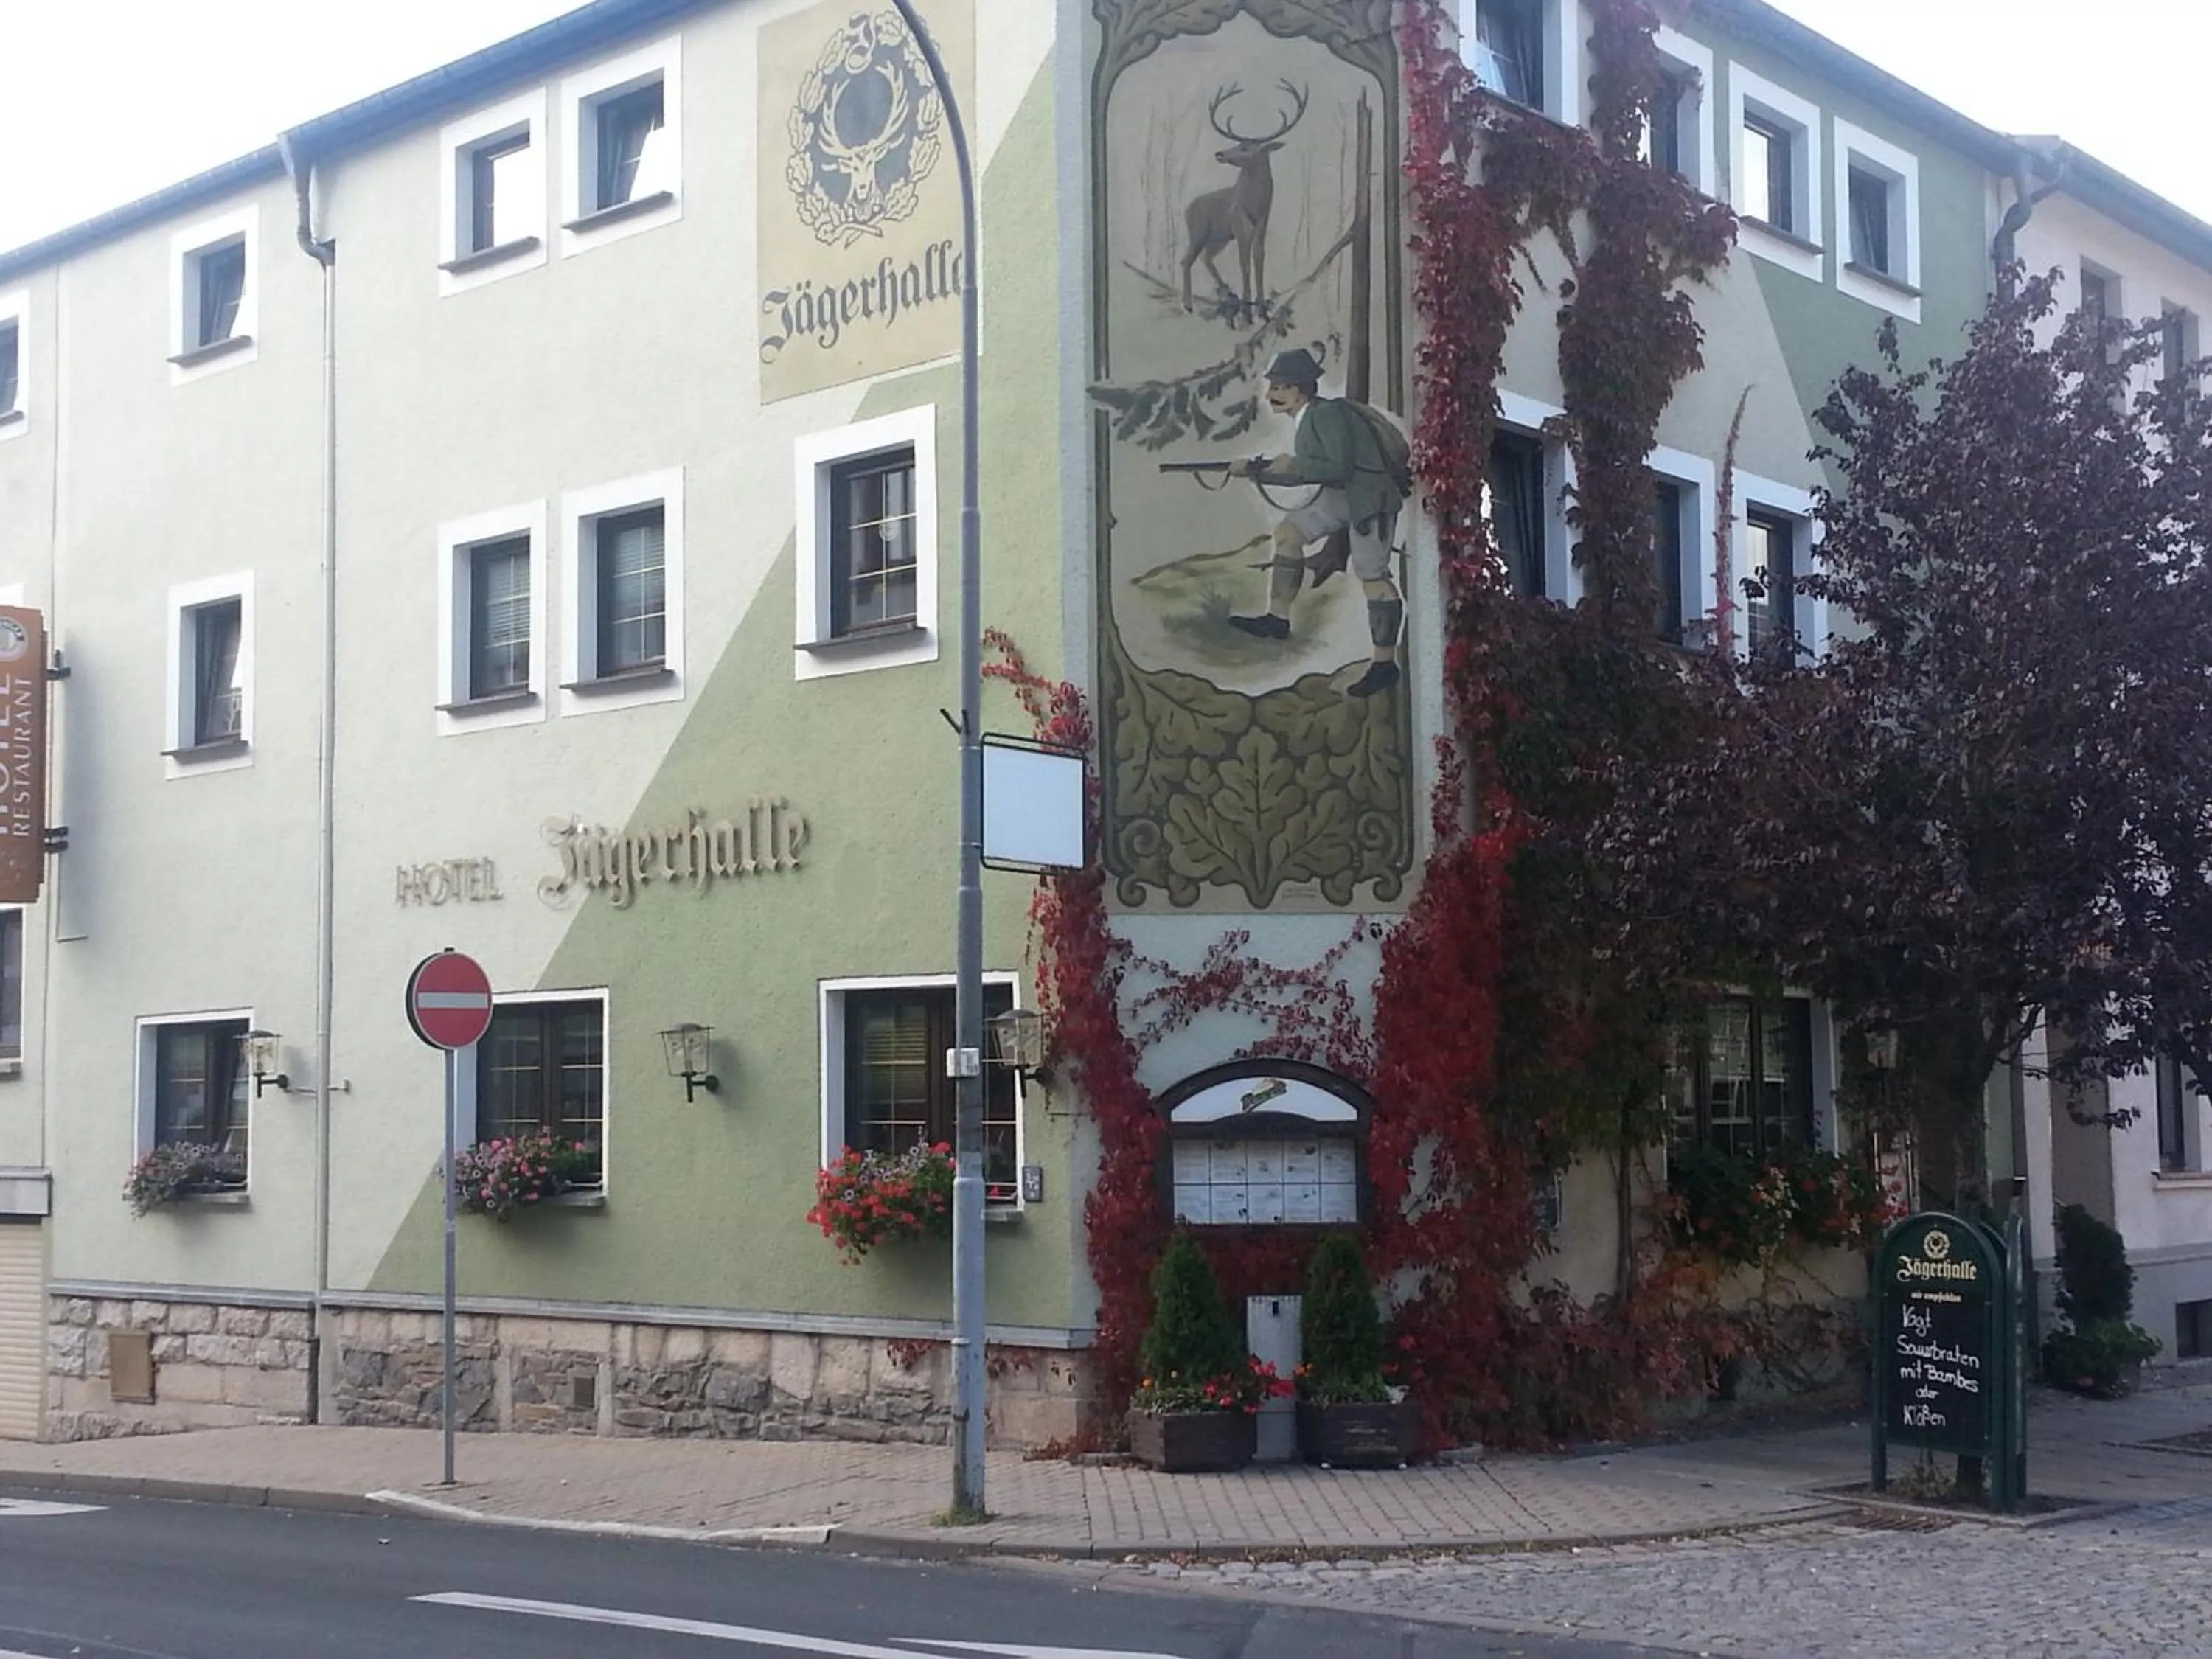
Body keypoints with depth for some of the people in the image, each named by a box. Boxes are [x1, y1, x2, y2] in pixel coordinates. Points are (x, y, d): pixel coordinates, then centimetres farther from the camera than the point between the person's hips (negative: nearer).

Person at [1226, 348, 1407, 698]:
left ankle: (1384, 664, -6)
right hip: (1340, 497, 10)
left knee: (1372, 577, -9)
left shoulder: (1329, 414, -17)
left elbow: (1340, 469, -25)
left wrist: (1292, 465, -16)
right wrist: (1256, 471, 13)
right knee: (1289, 531, 10)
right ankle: (1277, 619, 12)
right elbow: (1304, 472, 20)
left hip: (1369, 497, -10)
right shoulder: (1310, 418, 12)